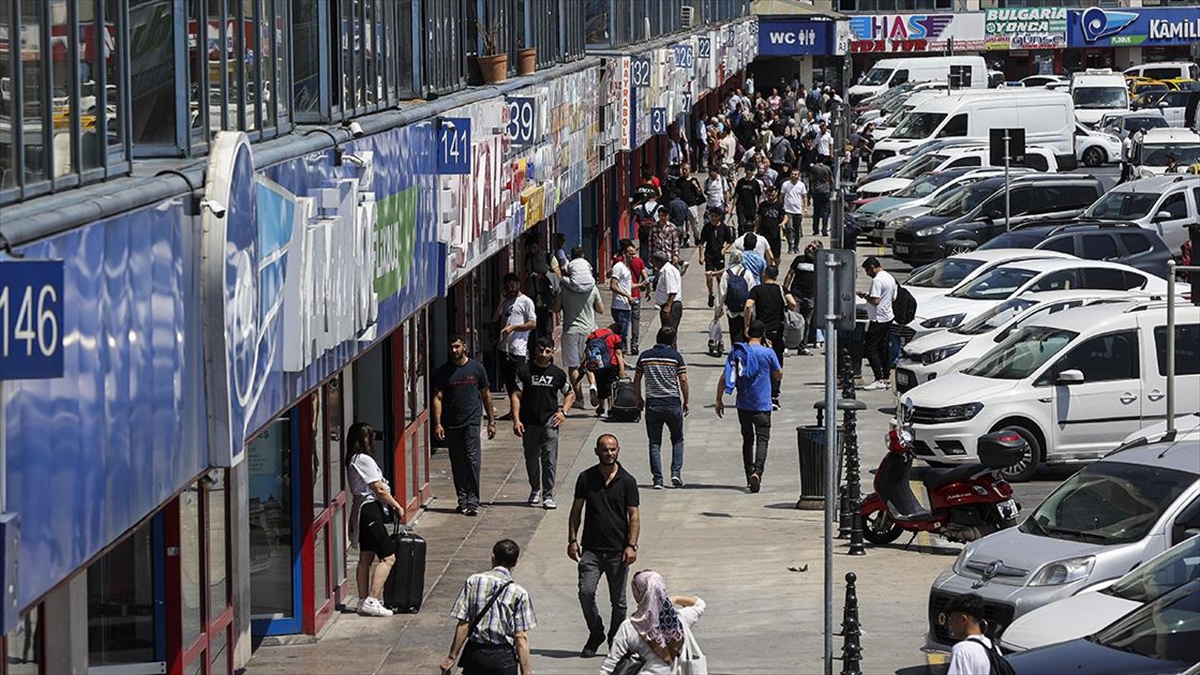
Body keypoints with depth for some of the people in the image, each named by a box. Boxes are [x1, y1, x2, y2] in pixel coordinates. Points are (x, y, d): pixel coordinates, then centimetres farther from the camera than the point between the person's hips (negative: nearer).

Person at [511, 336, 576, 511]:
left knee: (550, 459, -9)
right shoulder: (525, 372, 1)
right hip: (529, 423, 0)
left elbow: (570, 394, 21)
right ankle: (535, 491, 30)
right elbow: (516, 396, 0)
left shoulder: (558, 374, 7)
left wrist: (563, 412, 5)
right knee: (531, 459, 11)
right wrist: (516, 420, -10)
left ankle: (548, 495, -6)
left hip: (550, 422, 0)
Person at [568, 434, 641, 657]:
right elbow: (576, 511, 10)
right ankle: (596, 634, 9)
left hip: (618, 551, -1)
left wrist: (631, 545, -11)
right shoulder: (586, 478, 4)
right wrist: (572, 540, 2)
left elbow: (634, 516, -1)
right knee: (586, 592, -13)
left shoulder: (627, 481, 0)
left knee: (618, 601, 4)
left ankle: (615, 642, 19)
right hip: (591, 549, 1)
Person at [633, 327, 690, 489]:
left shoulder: (645, 356, 5)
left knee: (655, 443, 6)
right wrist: (686, 402, 4)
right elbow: (683, 380, -6)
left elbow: (636, 380, 9)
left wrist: (639, 399, 22)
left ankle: (657, 479, 0)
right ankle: (676, 472, -1)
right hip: (672, 403, -2)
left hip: (652, 404, 2)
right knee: (677, 439, 14)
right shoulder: (675, 356, -4)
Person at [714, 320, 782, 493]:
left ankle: (749, 477, 20)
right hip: (762, 405, -3)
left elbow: (724, 378, 1)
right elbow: (779, 375, 7)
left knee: (747, 439, 16)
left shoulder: (736, 352, 1)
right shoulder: (768, 353, -7)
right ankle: (757, 472, -28)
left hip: (743, 405, 3)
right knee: (762, 440, -5)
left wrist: (719, 400, 9)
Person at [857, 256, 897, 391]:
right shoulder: (890, 278, 14)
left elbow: (875, 301, -24)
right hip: (888, 317, 10)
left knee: (869, 348, -7)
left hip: (878, 319, -10)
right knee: (885, 348, 12)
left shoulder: (877, 280, -17)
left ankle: (879, 380, -12)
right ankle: (886, 379, 13)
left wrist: (865, 296, -6)